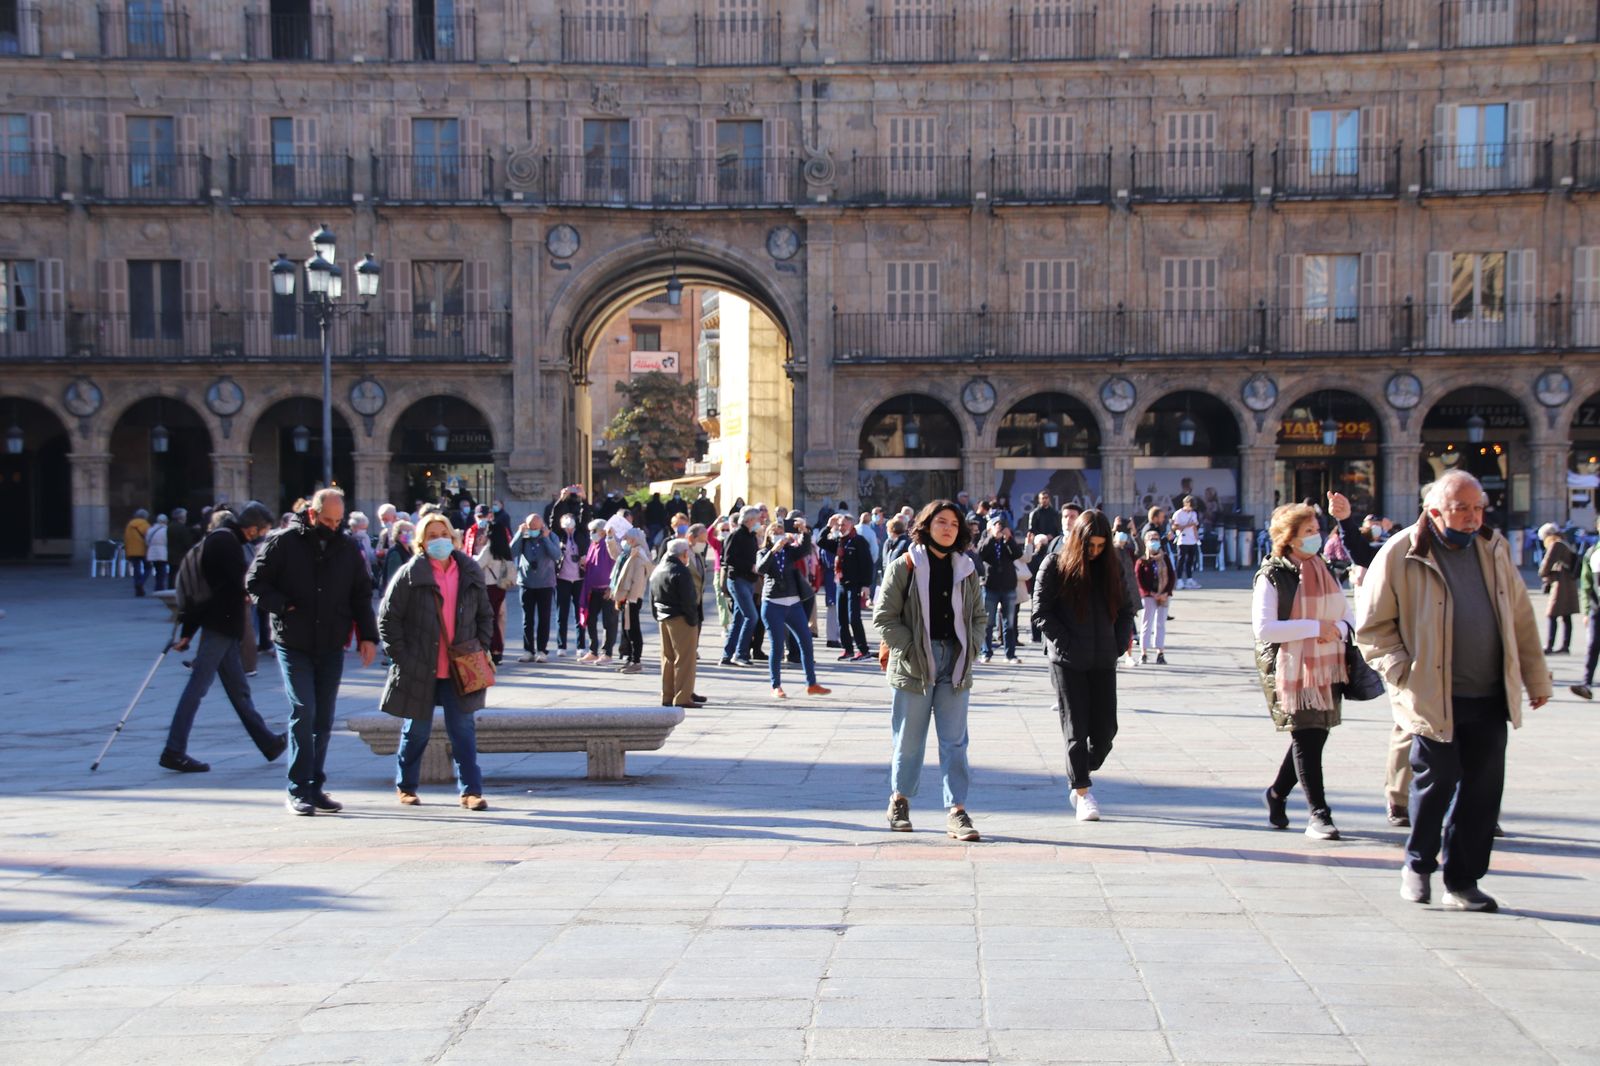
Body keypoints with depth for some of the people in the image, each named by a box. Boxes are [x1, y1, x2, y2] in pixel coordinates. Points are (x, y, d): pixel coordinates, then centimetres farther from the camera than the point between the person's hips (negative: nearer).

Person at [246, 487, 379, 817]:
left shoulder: (347, 548, 7)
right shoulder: (283, 543, -4)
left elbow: (362, 593, 13)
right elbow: (255, 582, -1)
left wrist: (367, 636, 4)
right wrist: (283, 607, -13)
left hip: (331, 647, 4)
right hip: (293, 644, -4)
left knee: (324, 718, 7)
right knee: (303, 711, -12)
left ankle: (315, 787, 15)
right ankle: (298, 790, -5)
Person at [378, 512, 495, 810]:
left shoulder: (471, 572, 5)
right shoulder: (410, 574, -7)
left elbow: (486, 615, 16)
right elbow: (388, 617, -5)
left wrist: (481, 646, 4)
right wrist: (400, 657, -9)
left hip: (459, 670, 2)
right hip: (419, 670, -2)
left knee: (464, 730, 0)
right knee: (416, 731, 10)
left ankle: (471, 790, 4)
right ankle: (405, 786, 27)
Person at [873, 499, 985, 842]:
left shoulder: (967, 569, 11)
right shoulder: (904, 566, -3)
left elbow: (978, 617, 17)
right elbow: (884, 616, -5)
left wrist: (969, 650, 2)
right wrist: (912, 649, -11)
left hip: (955, 664, 3)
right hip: (913, 665, -3)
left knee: (955, 741, 0)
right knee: (909, 739, 7)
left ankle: (956, 810, 0)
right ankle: (900, 800, 26)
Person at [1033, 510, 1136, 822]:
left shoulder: (1111, 567, 9)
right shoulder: (1055, 565, -3)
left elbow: (1126, 608, 16)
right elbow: (1041, 610, -5)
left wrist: (1118, 644, 3)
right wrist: (1066, 642, -9)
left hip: (1103, 662, 4)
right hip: (1067, 661, -4)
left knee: (1105, 728, 3)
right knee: (1076, 728, -4)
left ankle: (1080, 775, 25)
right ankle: (1082, 791, 4)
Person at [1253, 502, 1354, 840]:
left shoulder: (1326, 571, 13)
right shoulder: (1271, 575, -7)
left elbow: (1349, 616, 16)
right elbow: (1264, 628, -16)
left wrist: (1338, 629, -9)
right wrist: (1315, 626, -17)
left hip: (1327, 667, 6)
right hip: (1289, 669, -6)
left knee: (1316, 734, 10)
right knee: (1306, 736, -6)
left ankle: (1277, 793, 31)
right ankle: (1318, 815, -1)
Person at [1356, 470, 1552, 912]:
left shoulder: (1493, 549, 8)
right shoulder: (1402, 554, -8)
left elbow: (1520, 617, 16)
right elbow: (1372, 627, -3)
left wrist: (1536, 676, 17)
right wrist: (1404, 673, -12)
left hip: (1490, 697, 5)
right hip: (1433, 698, -4)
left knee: (1482, 789, 5)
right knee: (1436, 781, 3)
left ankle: (1463, 880, 17)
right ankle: (1417, 866, 26)